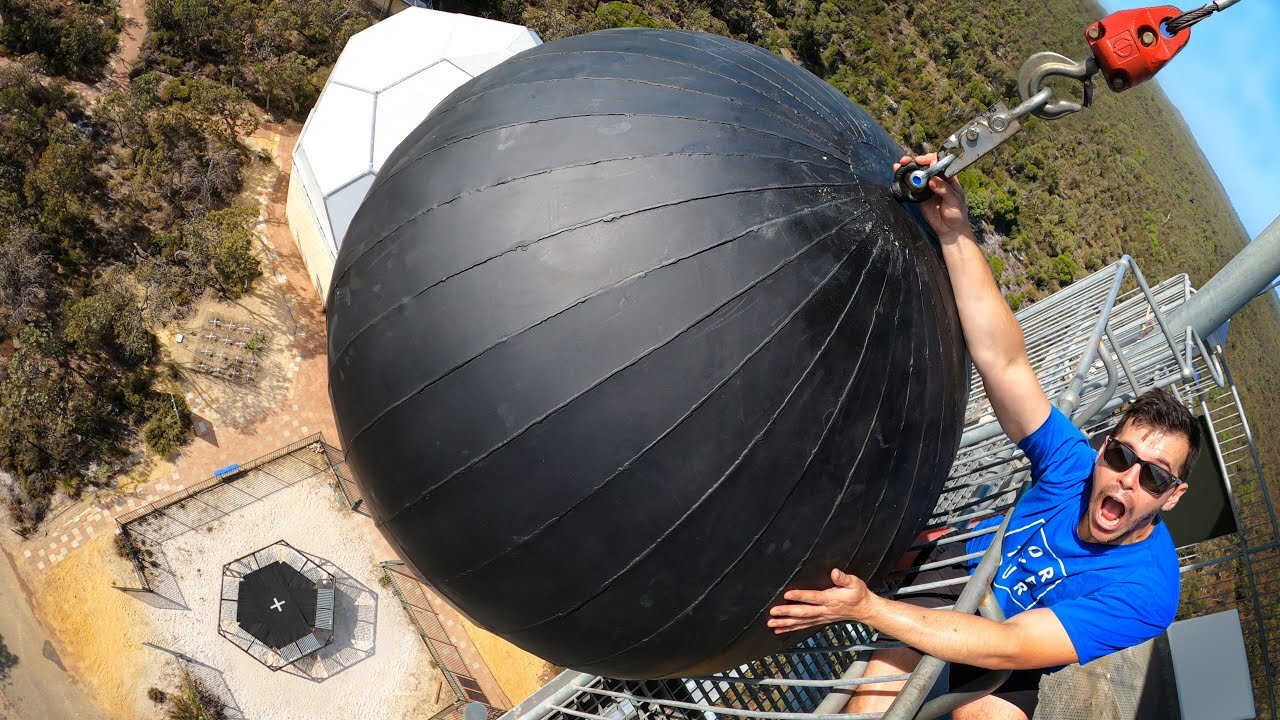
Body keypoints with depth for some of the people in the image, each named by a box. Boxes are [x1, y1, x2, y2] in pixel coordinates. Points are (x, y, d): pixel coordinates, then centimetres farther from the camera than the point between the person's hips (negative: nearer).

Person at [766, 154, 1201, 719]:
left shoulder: (1146, 591, -29)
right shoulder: (1074, 464, -19)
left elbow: (1006, 648, -34)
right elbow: (1002, 361, -30)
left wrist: (868, 608, -42)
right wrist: (954, 230, -41)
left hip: (1010, 662, -2)